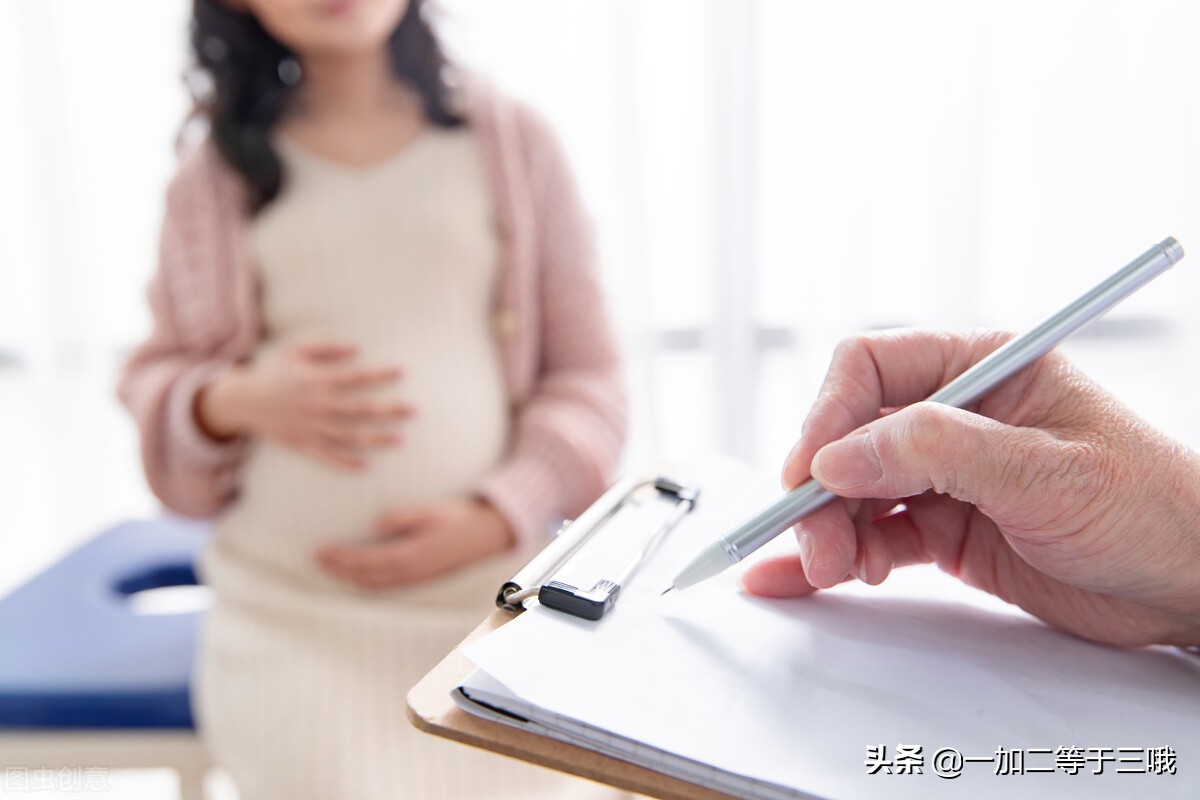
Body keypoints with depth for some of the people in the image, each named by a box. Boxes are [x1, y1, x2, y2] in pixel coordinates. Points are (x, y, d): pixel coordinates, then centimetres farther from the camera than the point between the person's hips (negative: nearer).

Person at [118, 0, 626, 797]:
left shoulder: (510, 139, 6)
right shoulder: (216, 176, 8)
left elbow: (590, 378, 5)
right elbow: (156, 386, 15)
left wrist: (496, 517, -9)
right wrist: (235, 403, -8)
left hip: (497, 593, 0)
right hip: (292, 615, 0)